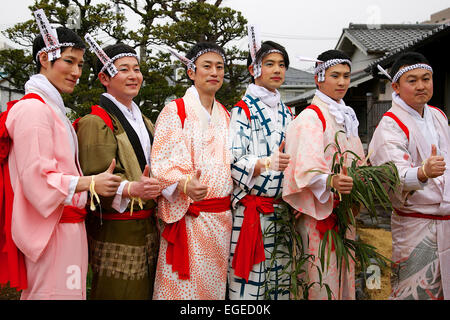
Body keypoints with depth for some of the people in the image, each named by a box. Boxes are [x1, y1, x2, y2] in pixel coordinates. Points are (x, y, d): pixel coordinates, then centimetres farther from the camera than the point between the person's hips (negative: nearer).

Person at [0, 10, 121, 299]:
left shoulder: (53, 109, 18)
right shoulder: (34, 109, -13)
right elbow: (37, 178, -19)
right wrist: (91, 183, -16)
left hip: (66, 225, 10)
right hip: (52, 231, -10)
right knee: (55, 291, -4)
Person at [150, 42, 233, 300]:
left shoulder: (226, 115, 15)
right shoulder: (174, 111, -3)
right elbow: (160, 162, -11)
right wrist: (184, 184, -29)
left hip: (221, 217, 6)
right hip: (187, 217, -5)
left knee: (214, 284, 12)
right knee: (183, 287, -1)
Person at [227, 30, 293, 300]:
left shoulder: (287, 113, 16)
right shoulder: (243, 111, -3)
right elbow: (233, 160, -15)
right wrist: (265, 163, -29)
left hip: (282, 209, 6)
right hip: (251, 208, -6)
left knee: (280, 277, 9)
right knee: (249, 280, -3)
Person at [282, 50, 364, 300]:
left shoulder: (347, 117, 16)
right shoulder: (311, 117, -10)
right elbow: (306, 168, -21)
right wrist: (331, 181, -37)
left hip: (344, 211, 8)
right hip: (318, 210, -8)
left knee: (342, 272, 14)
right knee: (322, 277, -3)